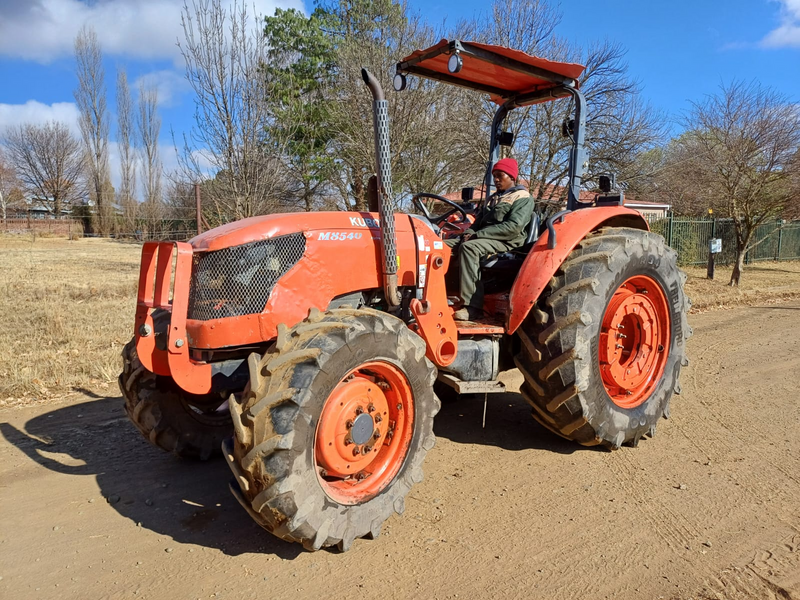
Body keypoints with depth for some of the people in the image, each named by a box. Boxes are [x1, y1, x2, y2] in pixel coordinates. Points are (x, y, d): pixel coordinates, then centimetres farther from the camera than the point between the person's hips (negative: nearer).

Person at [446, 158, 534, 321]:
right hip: (483, 239, 9)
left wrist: (477, 235, -20)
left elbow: (513, 227, -17)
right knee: (445, 245, -7)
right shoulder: (493, 199, 26)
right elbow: (479, 221, 26)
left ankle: (472, 306, -38)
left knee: (469, 247, -36)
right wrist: (469, 233, -1)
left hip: (506, 242, -8)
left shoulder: (523, 199, -2)